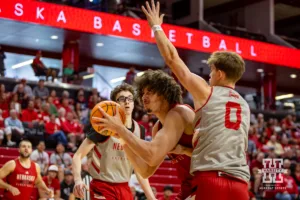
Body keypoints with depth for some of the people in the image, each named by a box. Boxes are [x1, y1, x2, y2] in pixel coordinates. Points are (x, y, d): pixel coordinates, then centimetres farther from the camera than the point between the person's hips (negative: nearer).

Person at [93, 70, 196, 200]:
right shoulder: (157, 128, 12)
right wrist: (122, 137, 1)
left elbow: (153, 156, -27)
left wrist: (120, 128, -19)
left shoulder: (178, 113, -15)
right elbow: (146, 171, 9)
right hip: (189, 189, 9)